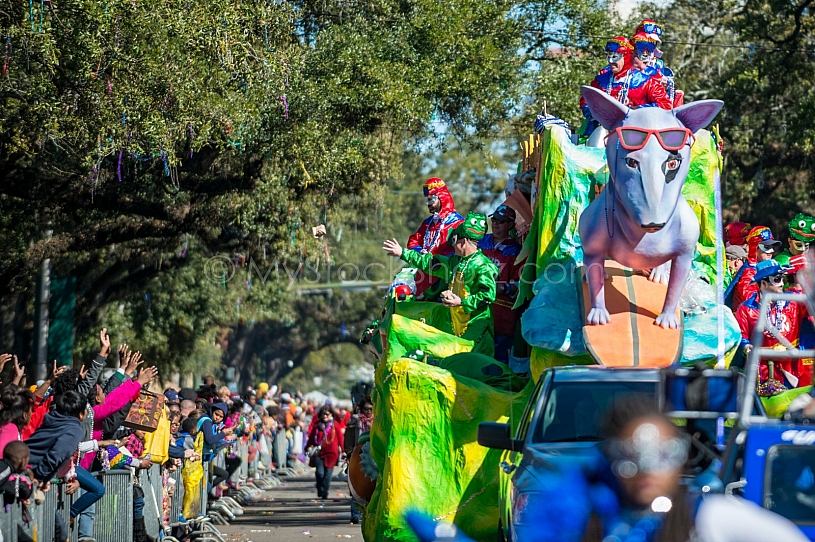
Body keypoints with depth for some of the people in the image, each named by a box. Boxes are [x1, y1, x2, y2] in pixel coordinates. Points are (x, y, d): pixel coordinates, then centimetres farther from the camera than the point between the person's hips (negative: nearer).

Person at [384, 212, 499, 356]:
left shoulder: (484, 266, -12)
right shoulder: (454, 261, 16)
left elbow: (489, 295, -20)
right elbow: (429, 263, 27)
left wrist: (462, 302, -21)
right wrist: (403, 253, 30)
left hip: (477, 326, -9)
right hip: (456, 327, 9)